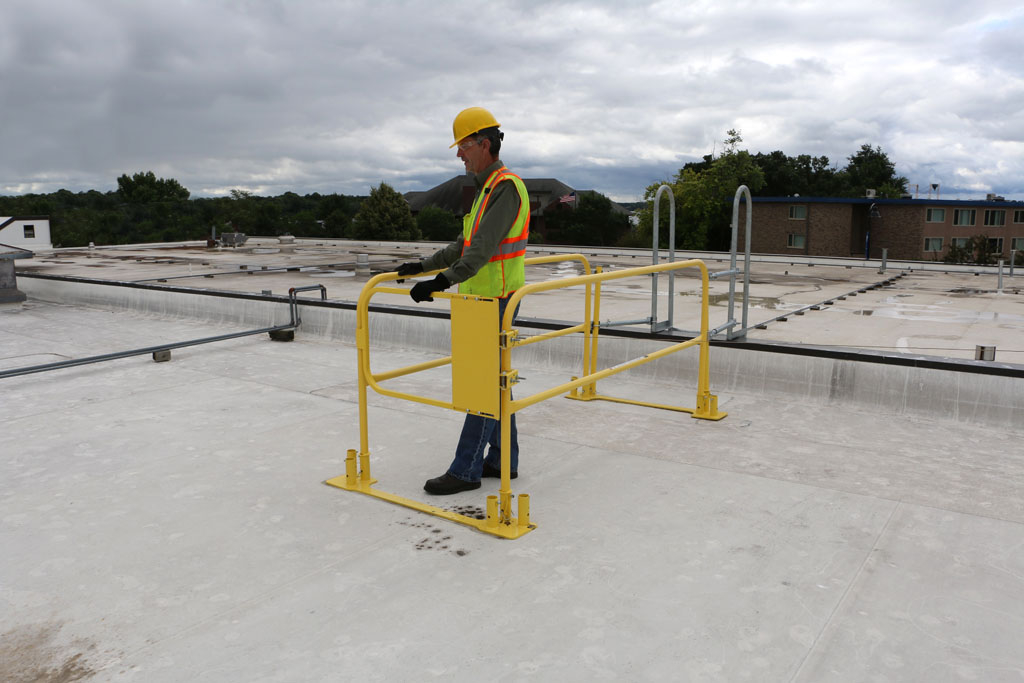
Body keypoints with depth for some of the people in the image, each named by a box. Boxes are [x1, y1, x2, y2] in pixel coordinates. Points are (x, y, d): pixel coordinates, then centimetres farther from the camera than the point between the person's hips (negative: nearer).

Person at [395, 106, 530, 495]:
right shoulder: (487, 188, 18)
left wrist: (444, 281, -35)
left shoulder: (505, 187, -14)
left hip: (495, 301, -10)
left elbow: (484, 247, -27)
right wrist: (423, 266, 17)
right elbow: (465, 244, 22)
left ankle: (466, 470, -1)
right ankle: (503, 460, 22)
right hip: (483, 298, 10)